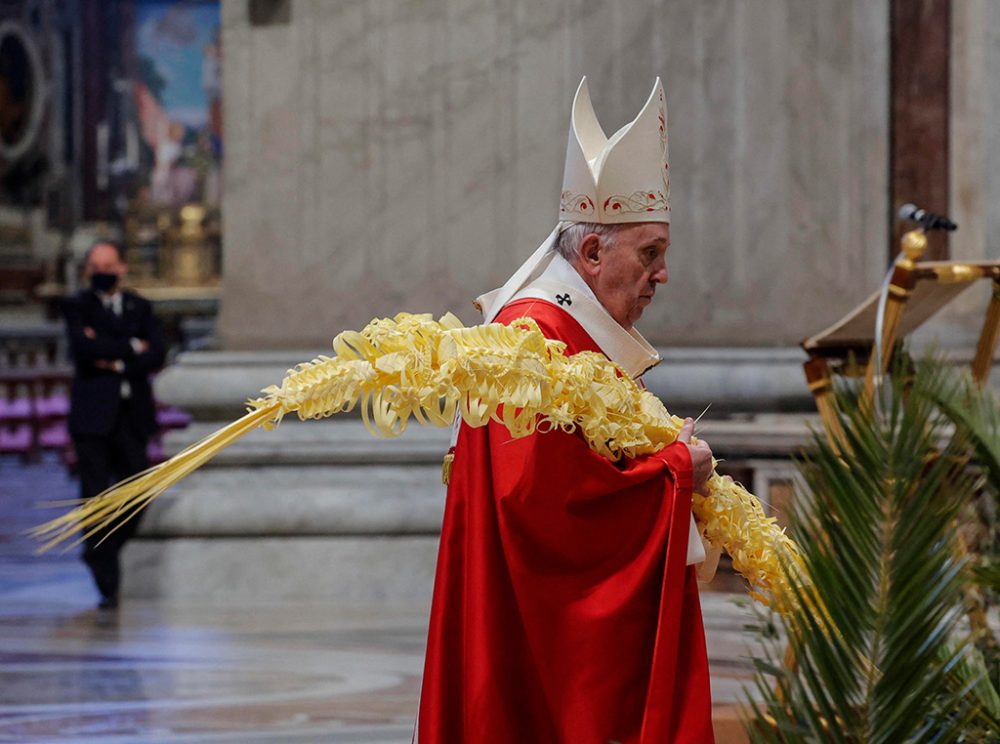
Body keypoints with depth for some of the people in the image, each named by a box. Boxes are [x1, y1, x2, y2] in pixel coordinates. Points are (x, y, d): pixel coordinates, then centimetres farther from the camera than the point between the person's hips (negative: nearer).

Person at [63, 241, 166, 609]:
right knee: (96, 496, -5)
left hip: (133, 415, 3)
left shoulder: (140, 308, 14)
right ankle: (107, 585, 0)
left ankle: (101, 553, 28)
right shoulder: (78, 307, 3)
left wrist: (115, 361, -10)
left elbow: (157, 355, 1)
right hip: (93, 414, -3)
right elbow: (84, 347, -16)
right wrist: (132, 347, -8)